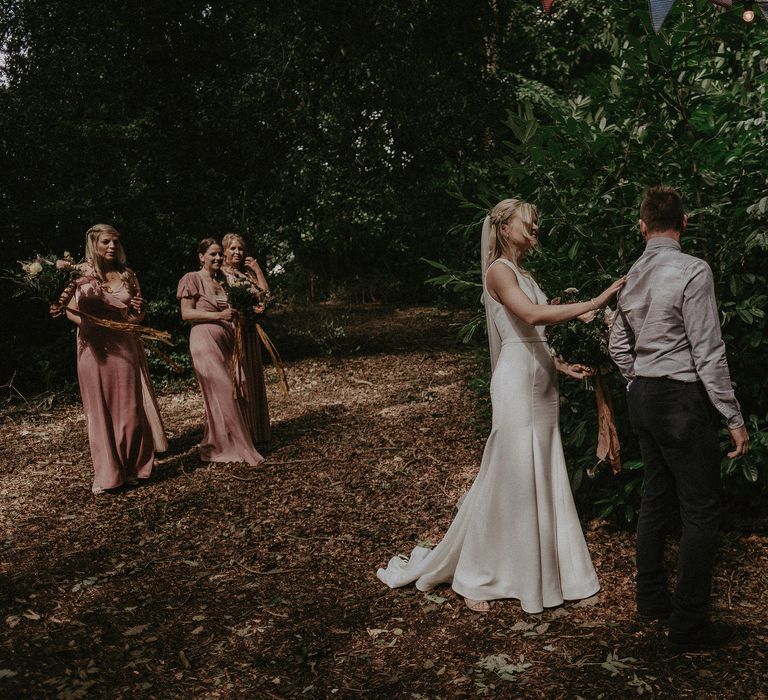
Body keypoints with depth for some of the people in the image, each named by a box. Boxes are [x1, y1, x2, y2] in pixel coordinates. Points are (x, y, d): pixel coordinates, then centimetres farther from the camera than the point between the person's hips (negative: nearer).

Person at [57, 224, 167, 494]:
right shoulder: (81, 276, 2)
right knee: (100, 409, 2)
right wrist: (89, 325, -24)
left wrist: (138, 311, -8)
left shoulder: (127, 276, 10)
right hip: (95, 348, -2)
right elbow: (72, 310, -3)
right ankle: (107, 474, 9)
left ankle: (132, 469, 17)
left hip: (125, 347, 2)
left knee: (130, 407, 4)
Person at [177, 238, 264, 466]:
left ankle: (214, 445, 20)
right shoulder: (192, 279, -3)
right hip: (205, 340, -7)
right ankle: (237, 447, 1)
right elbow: (186, 313, -10)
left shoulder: (223, 280, 16)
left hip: (226, 341, 7)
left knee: (223, 394, 7)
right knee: (223, 393, -7)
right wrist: (219, 315, -17)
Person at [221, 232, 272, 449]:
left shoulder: (248, 273, 15)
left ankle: (256, 434, 15)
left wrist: (257, 269, 4)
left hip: (249, 333, 6)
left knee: (253, 379, 8)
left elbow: (264, 295, 4)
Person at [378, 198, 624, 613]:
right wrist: (593, 303, -26)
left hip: (541, 383, 9)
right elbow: (532, 315, -26)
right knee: (508, 479, -2)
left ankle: (536, 568, 24)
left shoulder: (524, 274, 18)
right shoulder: (499, 271, -9)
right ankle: (474, 577, 12)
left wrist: (561, 365, 7)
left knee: (543, 477, 12)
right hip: (516, 383, -9)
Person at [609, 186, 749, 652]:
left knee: (656, 497, 18)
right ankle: (689, 623, 7)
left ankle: (652, 597, 30)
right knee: (702, 510, 0)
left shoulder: (633, 276, 8)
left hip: (644, 398, 8)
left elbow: (619, 344, 16)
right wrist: (734, 418, -11)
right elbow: (708, 353, -17)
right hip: (682, 400, -8)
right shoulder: (693, 271, -16)